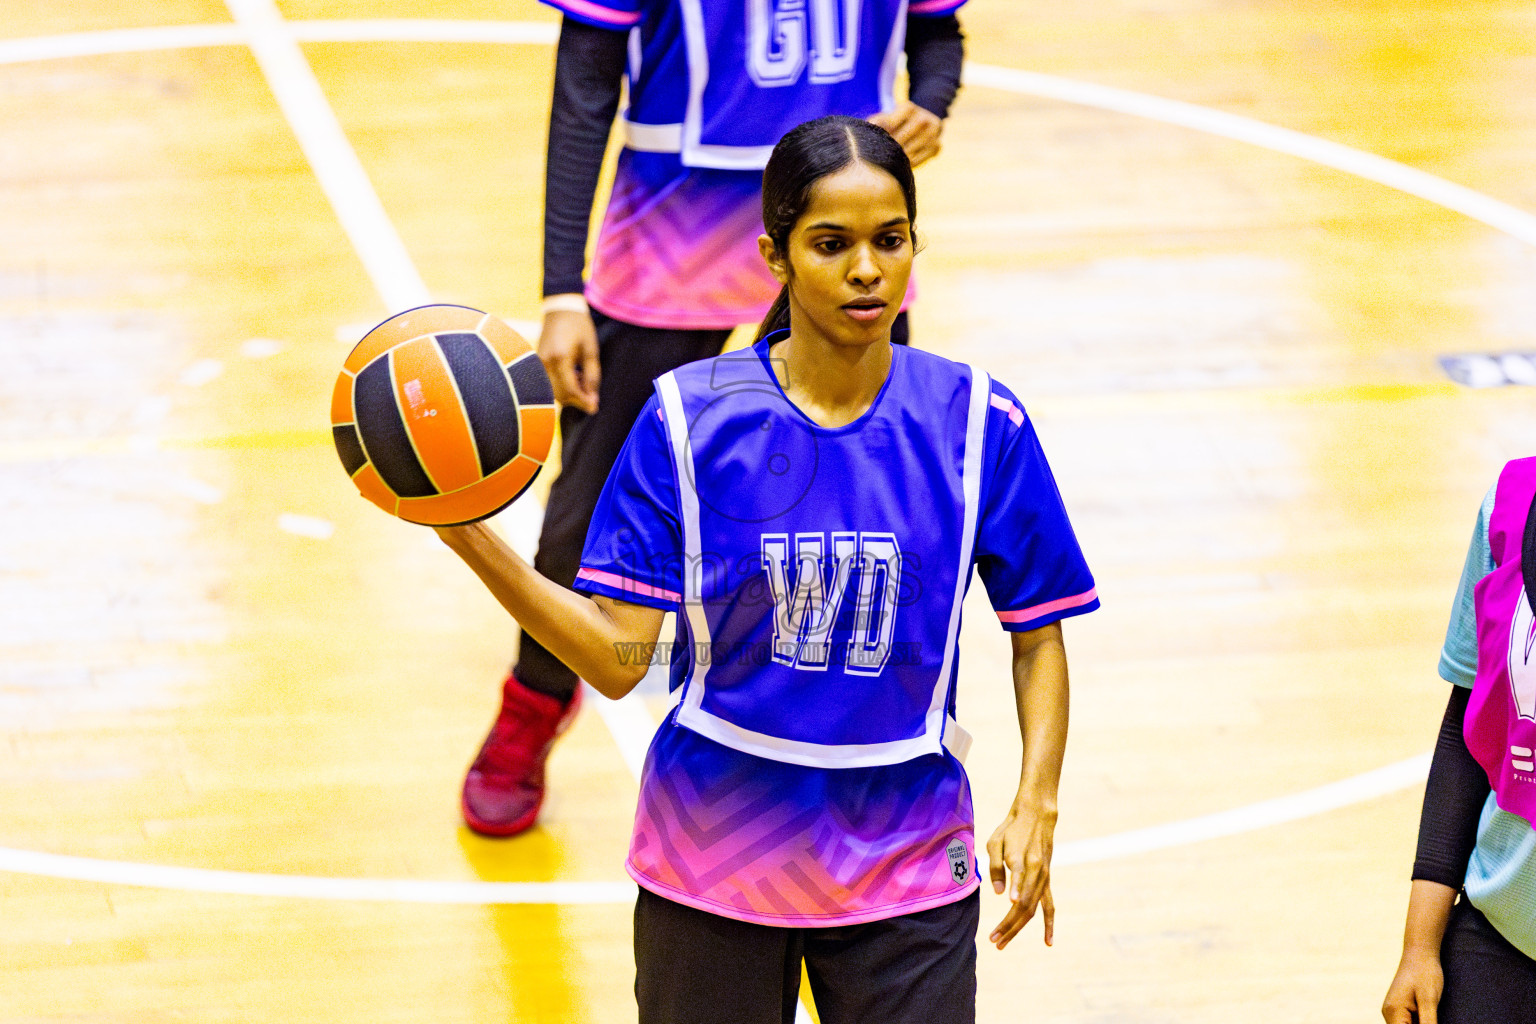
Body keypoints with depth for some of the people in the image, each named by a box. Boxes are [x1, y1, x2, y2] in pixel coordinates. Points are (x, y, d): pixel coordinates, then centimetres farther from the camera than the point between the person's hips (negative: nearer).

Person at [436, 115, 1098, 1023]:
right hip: (713, 862, 0)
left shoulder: (978, 423, -6)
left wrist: (1036, 807, -10)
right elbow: (619, 658, -11)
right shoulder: (687, 419, -8)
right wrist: (473, 541, -23)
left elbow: (1038, 633, 3)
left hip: (906, 870, 0)